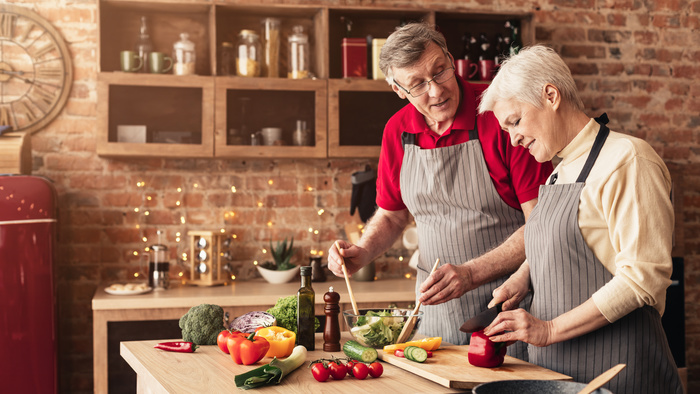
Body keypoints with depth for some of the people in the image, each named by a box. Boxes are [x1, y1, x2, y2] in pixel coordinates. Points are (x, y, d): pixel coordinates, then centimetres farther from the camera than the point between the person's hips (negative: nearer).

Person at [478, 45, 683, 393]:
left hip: (614, 364, -8)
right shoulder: (561, 171, 14)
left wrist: (551, 329, -20)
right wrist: (523, 279, 6)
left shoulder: (627, 160, -14)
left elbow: (644, 275, -20)